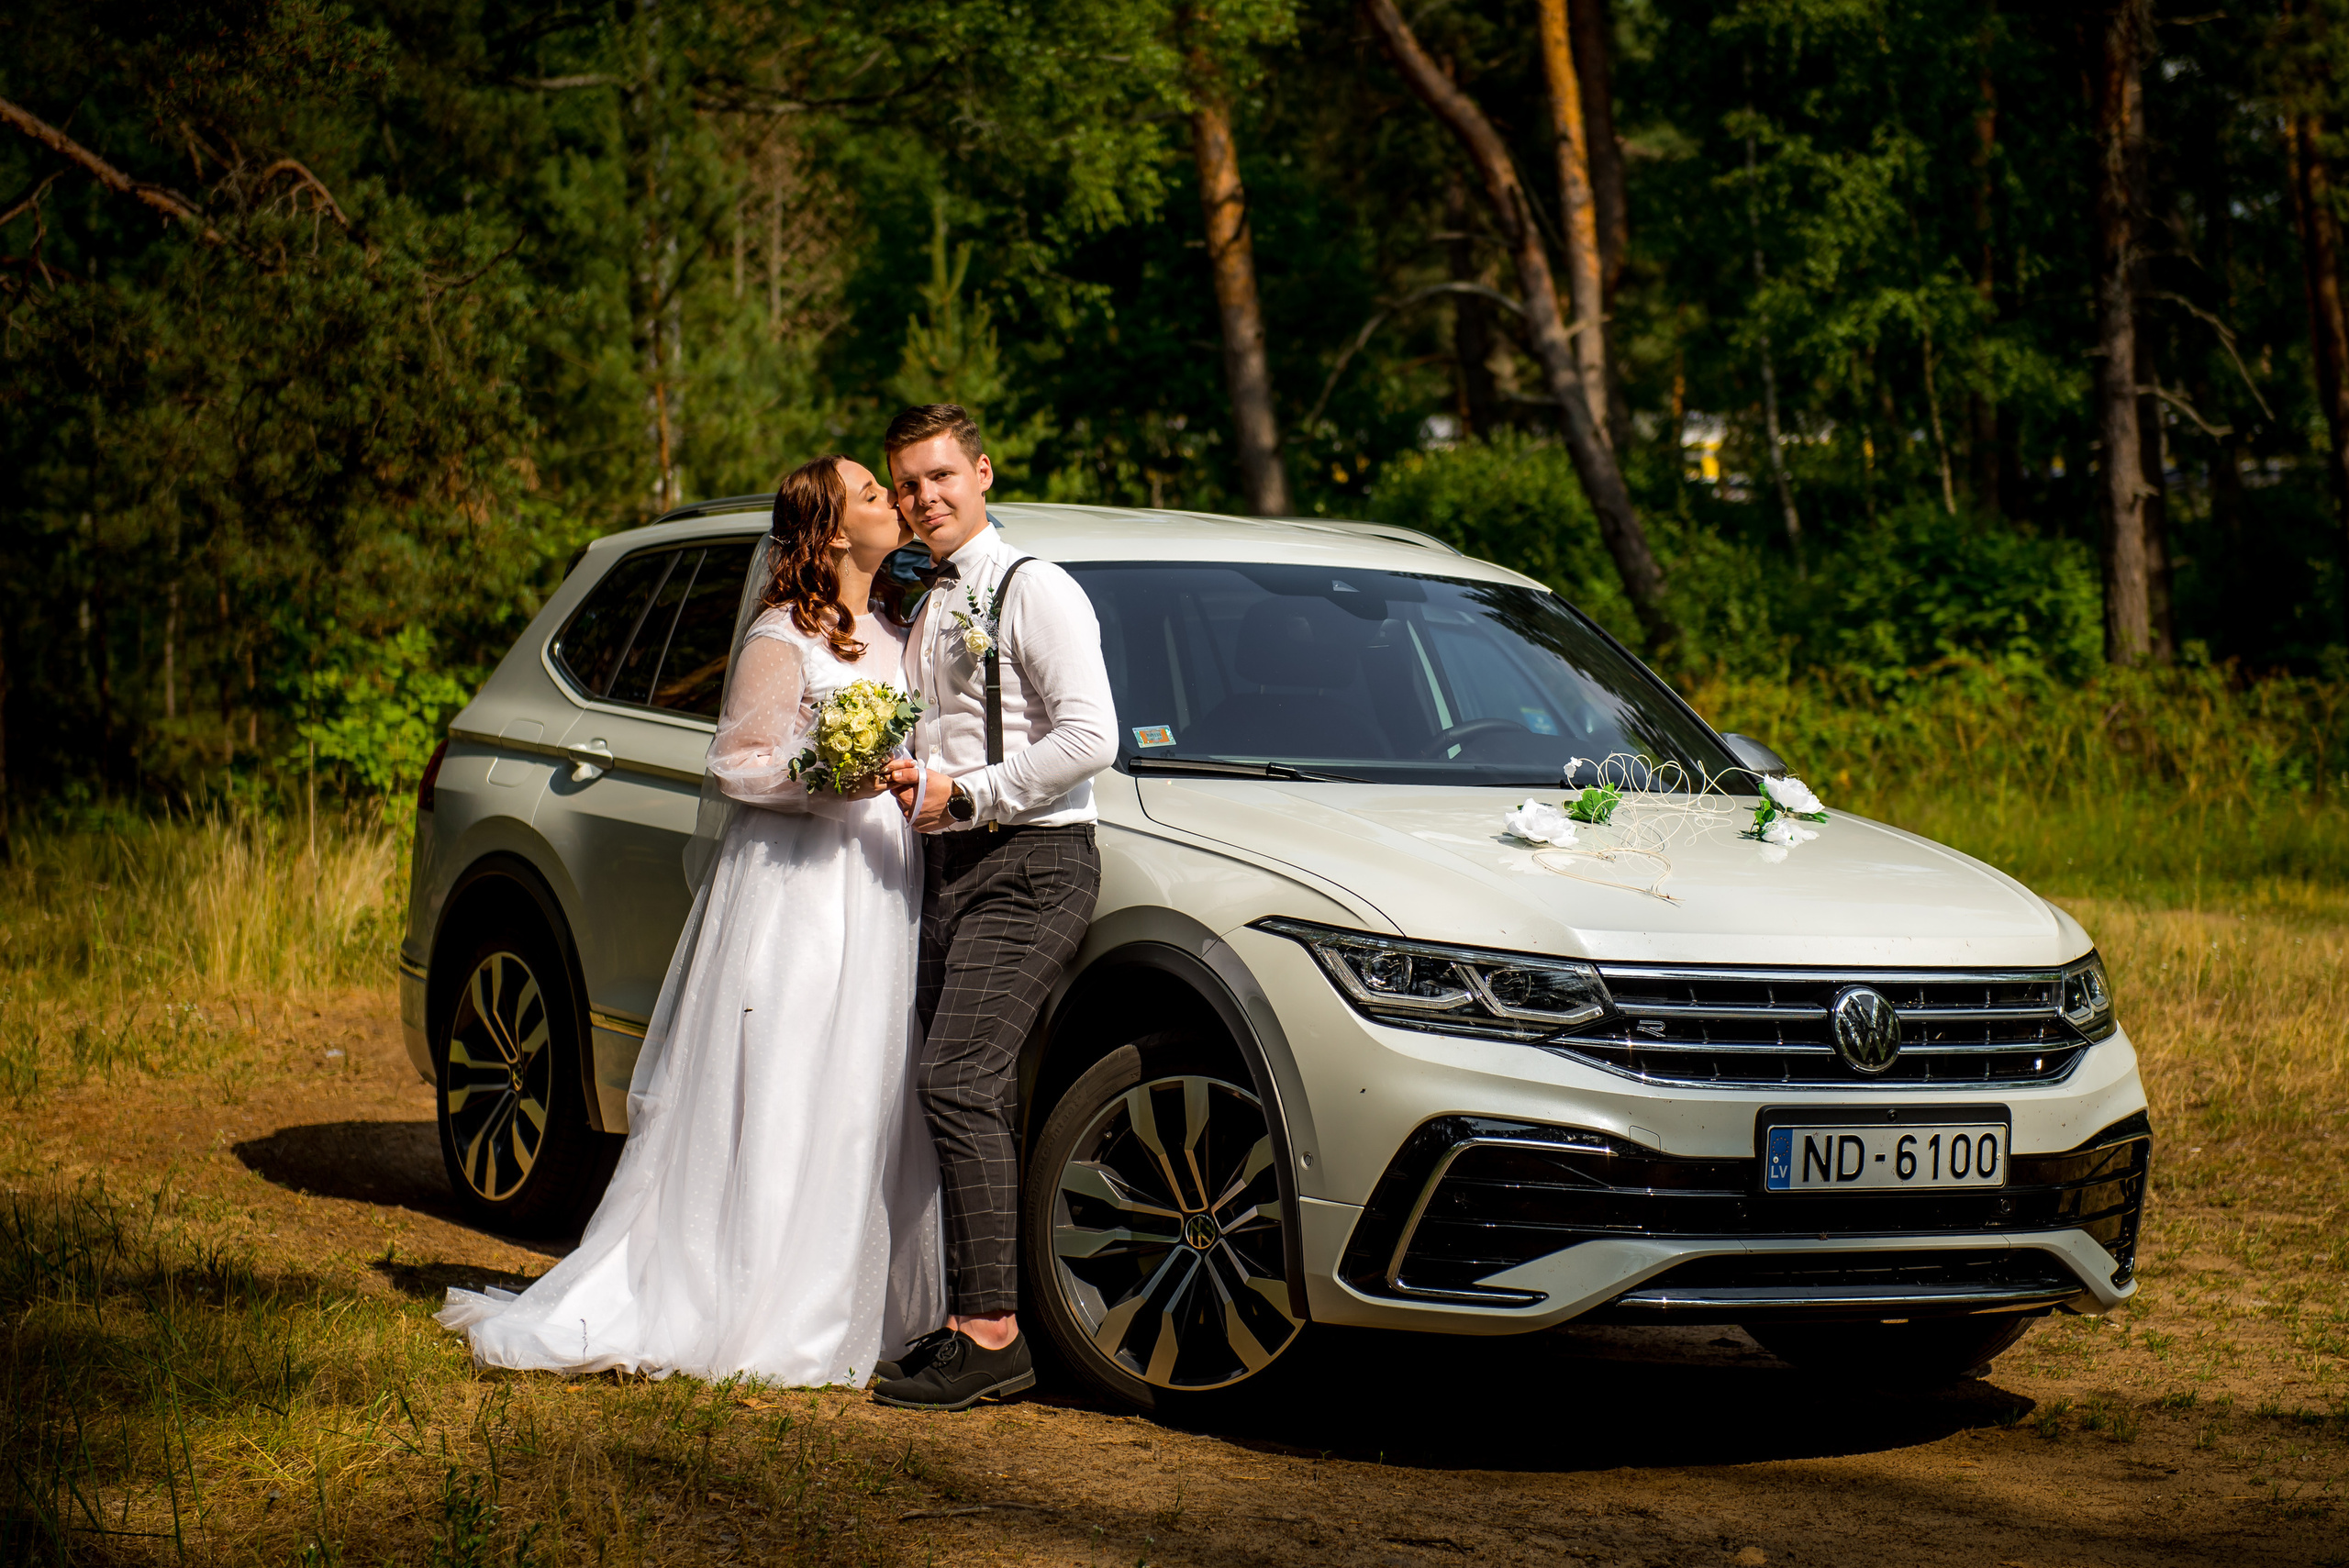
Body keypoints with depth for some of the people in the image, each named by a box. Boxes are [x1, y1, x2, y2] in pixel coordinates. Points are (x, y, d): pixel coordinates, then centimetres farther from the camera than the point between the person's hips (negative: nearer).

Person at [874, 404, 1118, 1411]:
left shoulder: (1033, 591, -5)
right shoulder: (924, 609, 21)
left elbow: (1090, 736, -14)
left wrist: (964, 794, -13)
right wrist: (902, 779, 6)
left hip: (1029, 865, -8)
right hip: (947, 868, 8)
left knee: (958, 1083, -18)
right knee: (963, 1096, 3)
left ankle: (990, 1333, -19)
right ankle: (968, 1322, 5)